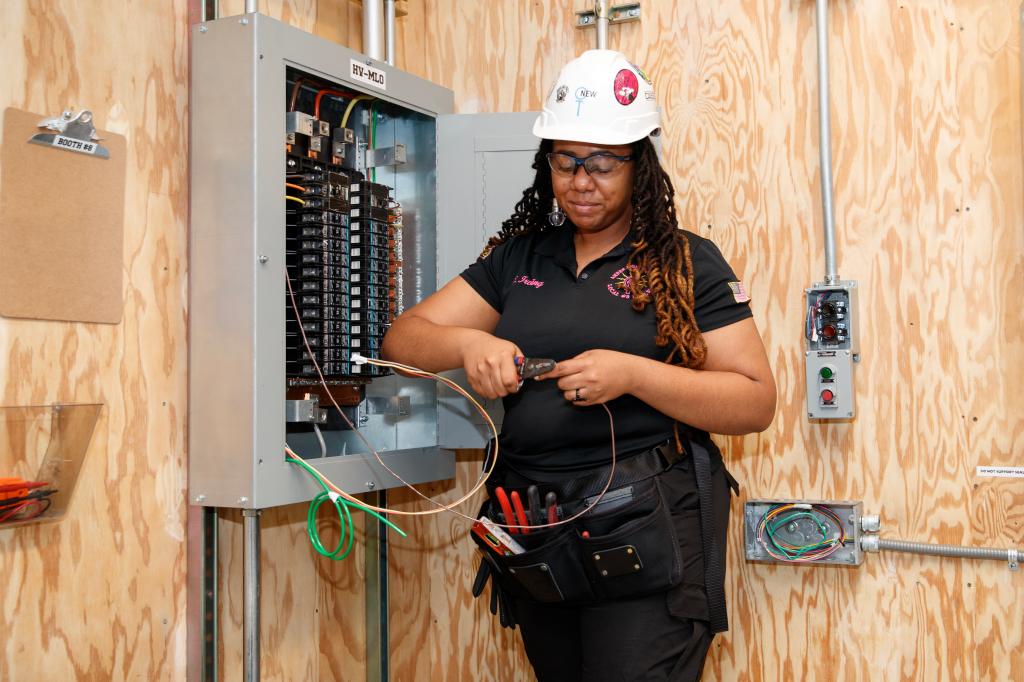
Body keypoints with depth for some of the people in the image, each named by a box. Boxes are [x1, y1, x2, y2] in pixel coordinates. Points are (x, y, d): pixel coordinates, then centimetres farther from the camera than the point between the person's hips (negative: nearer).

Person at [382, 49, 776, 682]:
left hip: (644, 534, -4)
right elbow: (404, 338, 7)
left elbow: (756, 402, -7)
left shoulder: (687, 263, -2)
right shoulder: (517, 258, 10)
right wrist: (467, 344, -16)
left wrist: (632, 374, -21)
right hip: (535, 534, 5)